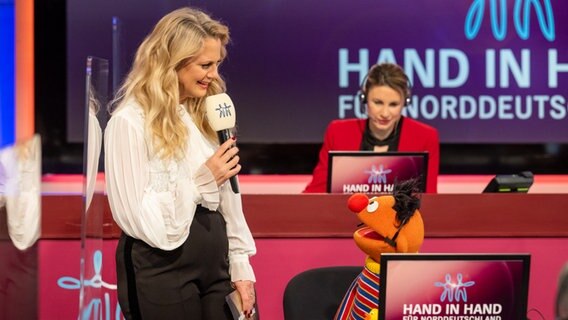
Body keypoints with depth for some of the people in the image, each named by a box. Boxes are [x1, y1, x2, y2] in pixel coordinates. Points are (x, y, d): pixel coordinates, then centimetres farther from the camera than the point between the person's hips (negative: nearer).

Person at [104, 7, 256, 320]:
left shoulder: (204, 114, 12)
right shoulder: (130, 121, -11)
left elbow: (227, 196, 12)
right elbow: (134, 215, -15)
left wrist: (240, 265, 8)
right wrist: (201, 181, -16)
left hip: (215, 262, 6)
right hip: (161, 269, -6)